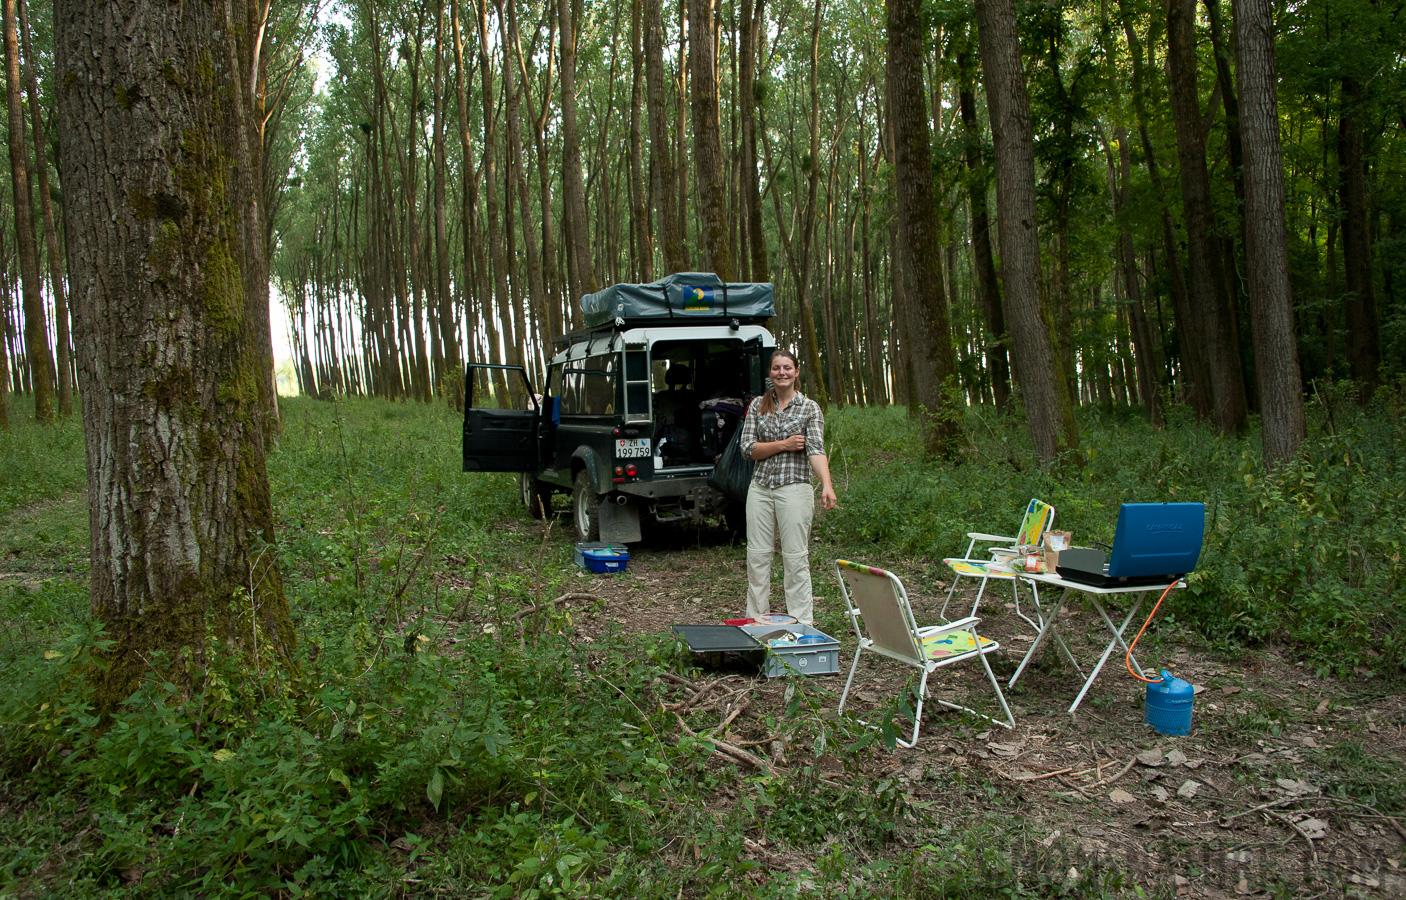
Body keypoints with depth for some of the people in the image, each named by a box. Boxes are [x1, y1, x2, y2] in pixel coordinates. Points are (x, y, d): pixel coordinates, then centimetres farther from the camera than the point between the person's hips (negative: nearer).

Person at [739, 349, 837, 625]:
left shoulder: (810, 408, 1)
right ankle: (756, 620, 18)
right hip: (760, 488, 3)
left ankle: (801, 623, 6)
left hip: (794, 488, -3)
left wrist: (827, 485, -26)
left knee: (795, 558, -2)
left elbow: (816, 449, -11)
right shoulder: (757, 405, 9)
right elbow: (748, 448, 2)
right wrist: (784, 444, -10)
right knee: (757, 555, 7)